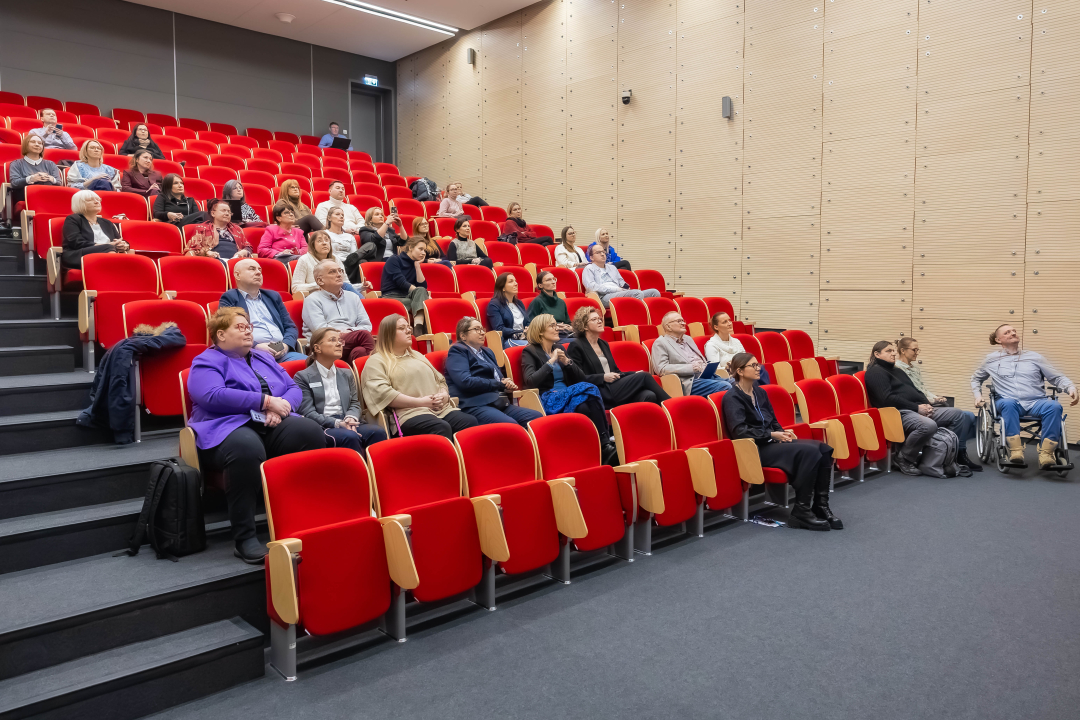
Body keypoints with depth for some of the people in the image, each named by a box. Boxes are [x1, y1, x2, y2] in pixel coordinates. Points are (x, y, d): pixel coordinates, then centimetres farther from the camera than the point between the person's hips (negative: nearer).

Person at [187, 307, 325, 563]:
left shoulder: (264, 358, 28)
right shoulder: (207, 362, 8)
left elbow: (293, 388, 20)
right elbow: (212, 396, -12)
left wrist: (282, 405, -5)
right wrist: (266, 401, -12)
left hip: (272, 427, 5)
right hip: (229, 427, -5)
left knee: (311, 431, -27)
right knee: (247, 447, -41)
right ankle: (244, 539, -32)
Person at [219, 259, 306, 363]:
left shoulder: (273, 296, 27)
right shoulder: (229, 298, 11)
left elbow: (291, 327, 22)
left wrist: (286, 345, 0)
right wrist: (256, 346, -16)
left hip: (282, 353, 5)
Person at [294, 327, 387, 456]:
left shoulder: (346, 374, 26)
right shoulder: (302, 377, 8)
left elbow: (355, 403, 17)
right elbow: (308, 413, -3)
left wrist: (351, 418, -8)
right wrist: (337, 423, -16)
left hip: (346, 424, 5)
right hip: (322, 427, -5)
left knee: (377, 431, -27)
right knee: (349, 436, -36)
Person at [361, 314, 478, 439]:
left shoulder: (417, 356, 32)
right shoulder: (376, 361, 9)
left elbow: (441, 381, 31)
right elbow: (382, 393, -8)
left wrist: (444, 395, 6)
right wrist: (420, 402, -12)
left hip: (442, 410, 7)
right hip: (410, 413, -6)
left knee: (471, 422, -24)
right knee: (442, 428, -38)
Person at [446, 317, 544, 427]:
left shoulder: (487, 352, 30)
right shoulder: (457, 351, 4)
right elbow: (465, 381, -11)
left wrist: (507, 384, 7)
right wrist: (500, 384, -6)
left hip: (499, 402, 8)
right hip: (475, 405, -8)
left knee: (537, 417, -16)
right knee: (511, 425, -35)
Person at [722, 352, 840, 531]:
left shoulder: (760, 393, 17)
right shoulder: (733, 397, -7)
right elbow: (739, 431, -18)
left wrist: (783, 433, 1)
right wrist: (771, 435, -19)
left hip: (771, 442, 8)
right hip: (756, 449, -8)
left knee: (823, 449, -12)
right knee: (809, 452, -26)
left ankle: (820, 506, -9)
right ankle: (801, 512, -21)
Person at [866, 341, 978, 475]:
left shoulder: (897, 371, 27)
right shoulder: (875, 372, -4)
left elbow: (915, 391, 26)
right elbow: (887, 399, -15)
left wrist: (926, 404, 3)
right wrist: (917, 407, -14)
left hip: (918, 409, 10)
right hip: (900, 412, -10)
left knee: (958, 415, 3)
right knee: (928, 425, -38)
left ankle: (958, 453, 12)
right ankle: (904, 458, -18)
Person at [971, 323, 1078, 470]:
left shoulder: (1034, 357, 21)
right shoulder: (992, 359, 20)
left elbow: (1057, 378, 19)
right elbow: (976, 379, 32)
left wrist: (1071, 388, 0)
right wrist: (978, 395, 14)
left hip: (1036, 403, 2)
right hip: (1009, 402, -1)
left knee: (1054, 406, -32)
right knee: (1008, 403, -38)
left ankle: (1046, 454, -35)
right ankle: (1016, 451, -45)